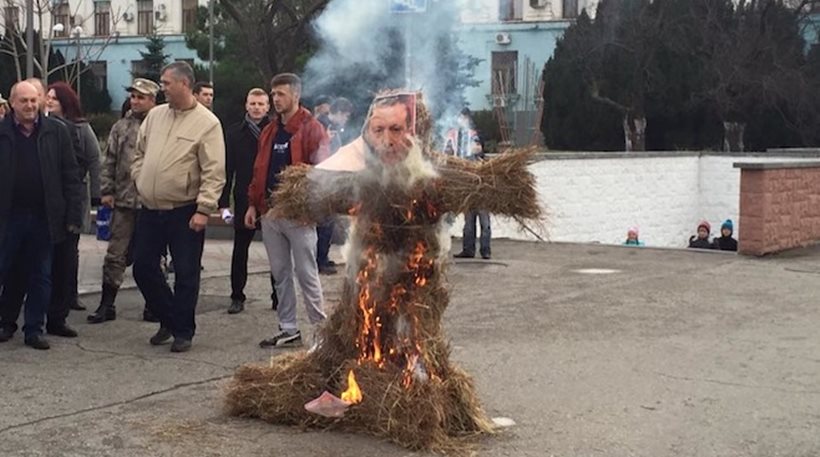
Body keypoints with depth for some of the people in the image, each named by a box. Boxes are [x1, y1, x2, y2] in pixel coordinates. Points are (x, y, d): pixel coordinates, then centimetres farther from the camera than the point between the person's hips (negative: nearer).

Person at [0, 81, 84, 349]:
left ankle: (34, 329, 17)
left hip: (44, 217, 1)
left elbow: (71, 177, 3)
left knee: (41, 277, 8)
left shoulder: (56, 132, 3)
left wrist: (73, 216, -3)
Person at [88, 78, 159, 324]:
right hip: (124, 202, 3)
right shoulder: (121, 127, 8)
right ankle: (107, 305, 13)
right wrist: (106, 190, 4)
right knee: (115, 255, 5)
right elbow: (109, 162, 11)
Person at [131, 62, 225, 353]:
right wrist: (140, 181, 7)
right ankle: (168, 319, 29)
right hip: (150, 209, 6)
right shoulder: (155, 115, 8)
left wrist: (204, 209, -19)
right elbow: (139, 152, 20)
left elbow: (214, 172, -14)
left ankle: (183, 331, 17)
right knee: (143, 267, 11)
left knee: (186, 274, 3)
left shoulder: (207, 123, -10)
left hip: (185, 212, -6)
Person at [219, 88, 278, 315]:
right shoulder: (235, 132, 3)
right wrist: (224, 202, -2)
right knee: (240, 250, 8)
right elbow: (227, 169, 3)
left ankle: (278, 296, 16)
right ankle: (237, 297, 18)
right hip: (244, 200, 2)